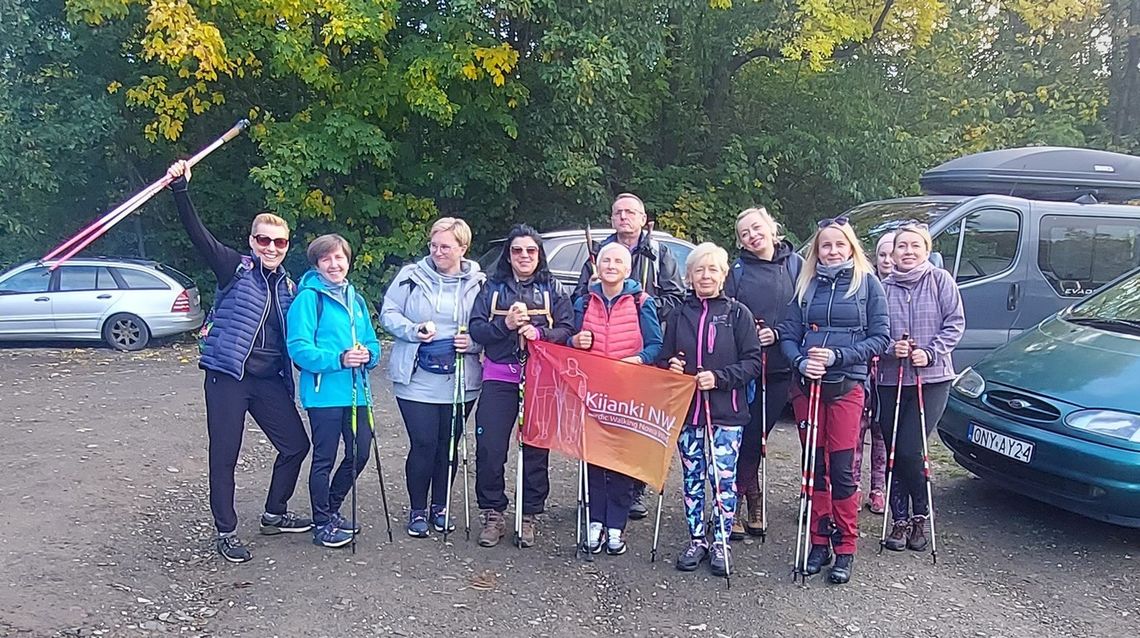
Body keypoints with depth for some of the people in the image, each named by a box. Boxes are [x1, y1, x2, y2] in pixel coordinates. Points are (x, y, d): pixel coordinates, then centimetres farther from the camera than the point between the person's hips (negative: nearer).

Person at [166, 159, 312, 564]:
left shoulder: (287, 286, 13)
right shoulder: (236, 268, -2)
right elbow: (197, 233, -15)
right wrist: (180, 189, -28)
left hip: (269, 380, 6)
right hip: (228, 375, -5)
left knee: (296, 444, 10)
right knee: (224, 456, 1)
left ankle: (275, 515, 29)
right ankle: (226, 532, 17)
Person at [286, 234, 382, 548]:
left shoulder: (356, 299, 14)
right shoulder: (309, 298, -8)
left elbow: (373, 343, 16)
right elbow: (299, 348, -16)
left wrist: (368, 355, -8)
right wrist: (339, 359, -26)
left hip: (356, 391, 7)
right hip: (324, 392, -7)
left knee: (359, 454, 13)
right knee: (324, 458, 4)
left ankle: (332, 509, 34)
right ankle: (322, 524, 19)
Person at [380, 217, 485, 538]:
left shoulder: (478, 283, 4)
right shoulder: (411, 276, 1)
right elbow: (388, 314, 3)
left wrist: (473, 342, -10)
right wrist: (413, 331, -15)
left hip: (459, 382, 2)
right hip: (417, 379, -2)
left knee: (448, 445, 11)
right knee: (424, 445, -3)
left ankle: (440, 506, 29)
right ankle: (418, 510, 16)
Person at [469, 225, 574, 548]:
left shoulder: (553, 289, 8)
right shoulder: (493, 287, 10)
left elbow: (568, 330, 1)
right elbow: (476, 329, 2)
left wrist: (539, 333, -17)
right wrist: (505, 325, -15)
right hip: (499, 379, 0)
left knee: (536, 449, 5)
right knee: (489, 448, -4)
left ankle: (529, 516, 18)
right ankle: (493, 515, 11)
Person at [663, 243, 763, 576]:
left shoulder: (737, 313, 0)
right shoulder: (679, 315, 10)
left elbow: (753, 361, -5)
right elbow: (666, 358, 17)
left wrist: (718, 378, -16)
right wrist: (671, 366, -6)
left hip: (726, 411, -3)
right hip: (686, 410, 3)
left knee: (723, 478, 0)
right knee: (692, 478, 9)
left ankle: (721, 542, 14)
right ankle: (696, 540, 21)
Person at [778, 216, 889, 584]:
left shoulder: (867, 283, 3)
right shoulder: (807, 285, 11)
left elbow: (880, 337, -1)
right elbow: (788, 335, 8)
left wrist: (837, 355, -14)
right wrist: (801, 361, -13)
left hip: (847, 385, -3)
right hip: (807, 384, 3)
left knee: (841, 468, -3)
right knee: (814, 465, 8)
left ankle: (845, 548, 9)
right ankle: (819, 542, 19)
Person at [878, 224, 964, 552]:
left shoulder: (940, 280, 1)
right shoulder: (883, 288, 6)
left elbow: (955, 323, -2)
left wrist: (930, 353, -12)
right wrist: (890, 348, -12)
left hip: (932, 379, -3)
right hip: (891, 379, 3)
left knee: (910, 449, -9)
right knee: (894, 451, 5)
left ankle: (920, 515, 14)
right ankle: (900, 520, 18)